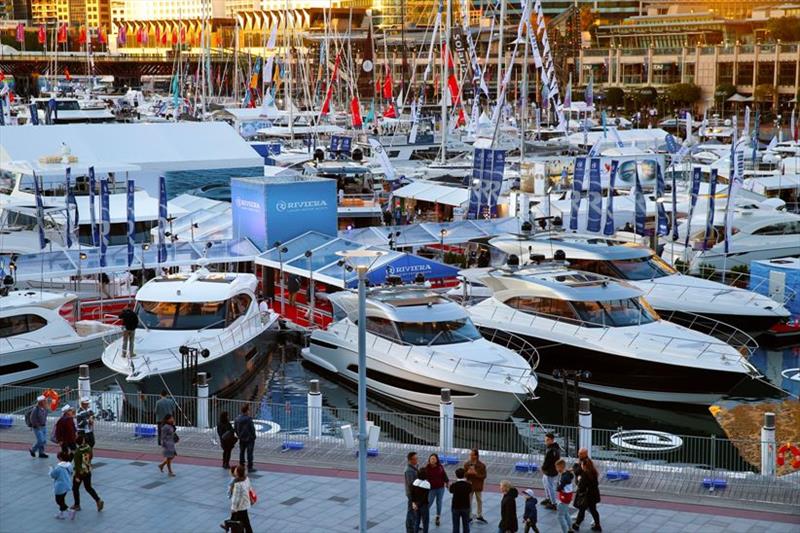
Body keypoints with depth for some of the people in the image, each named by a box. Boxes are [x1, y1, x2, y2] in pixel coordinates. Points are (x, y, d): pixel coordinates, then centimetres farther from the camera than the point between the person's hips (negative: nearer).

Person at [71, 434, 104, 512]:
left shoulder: (78, 451, -25)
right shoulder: (88, 448, -8)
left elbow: (77, 464, -21)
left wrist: (77, 476, -16)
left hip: (80, 473, -6)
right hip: (88, 472, 6)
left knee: (75, 488, 15)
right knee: (88, 487, 19)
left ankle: (77, 505, 24)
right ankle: (98, 500, 5)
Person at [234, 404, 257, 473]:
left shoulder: (237, 418, -1)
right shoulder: (248, 419, -21)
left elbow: (235, 428, 8)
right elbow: (252, 428, -18)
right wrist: (254, 436, -4)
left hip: (241, 439, 6)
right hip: (249, 439, -6)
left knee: (241, 452, 16)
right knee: (249, 453, 0)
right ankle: (250, 467, 2)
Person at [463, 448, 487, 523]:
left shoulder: (481, 465, -10)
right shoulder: (466, 464, -5)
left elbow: (484, 476, -10)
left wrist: (476, 473, -24)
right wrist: (467, 473, -22)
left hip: (478, 487, 0)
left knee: (479, 501, 15)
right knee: (468, 502, 4)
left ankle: (479, 516, 32)